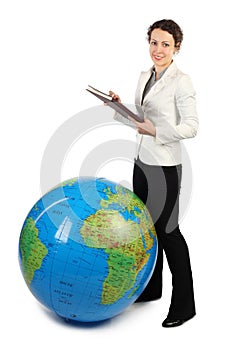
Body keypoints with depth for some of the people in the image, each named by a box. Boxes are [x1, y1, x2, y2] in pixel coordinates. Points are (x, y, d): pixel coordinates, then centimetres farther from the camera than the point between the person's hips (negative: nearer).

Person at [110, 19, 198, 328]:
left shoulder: (182, 82, -13)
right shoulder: (144, 77, 11)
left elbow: (191, 128, -16)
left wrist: (156, 131, -26)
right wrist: (119, 106, 2)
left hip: (165, 167, -8)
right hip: (142, 162, 8)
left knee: (167, 230, -2)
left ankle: (184, 304, 12)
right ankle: (151, 287, 35)